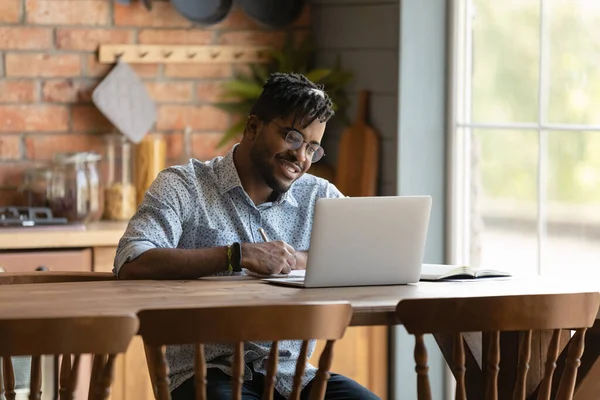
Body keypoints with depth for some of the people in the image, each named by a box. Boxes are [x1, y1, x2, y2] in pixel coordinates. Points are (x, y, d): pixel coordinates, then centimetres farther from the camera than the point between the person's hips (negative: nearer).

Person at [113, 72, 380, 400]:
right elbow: (131, 265, -14)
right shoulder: (183, 186, 4)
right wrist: (239, 255, -19)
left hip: (293, 373, 5)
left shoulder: (319, 197, 16)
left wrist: (301, 261, -10)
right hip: (210, 373, -5)